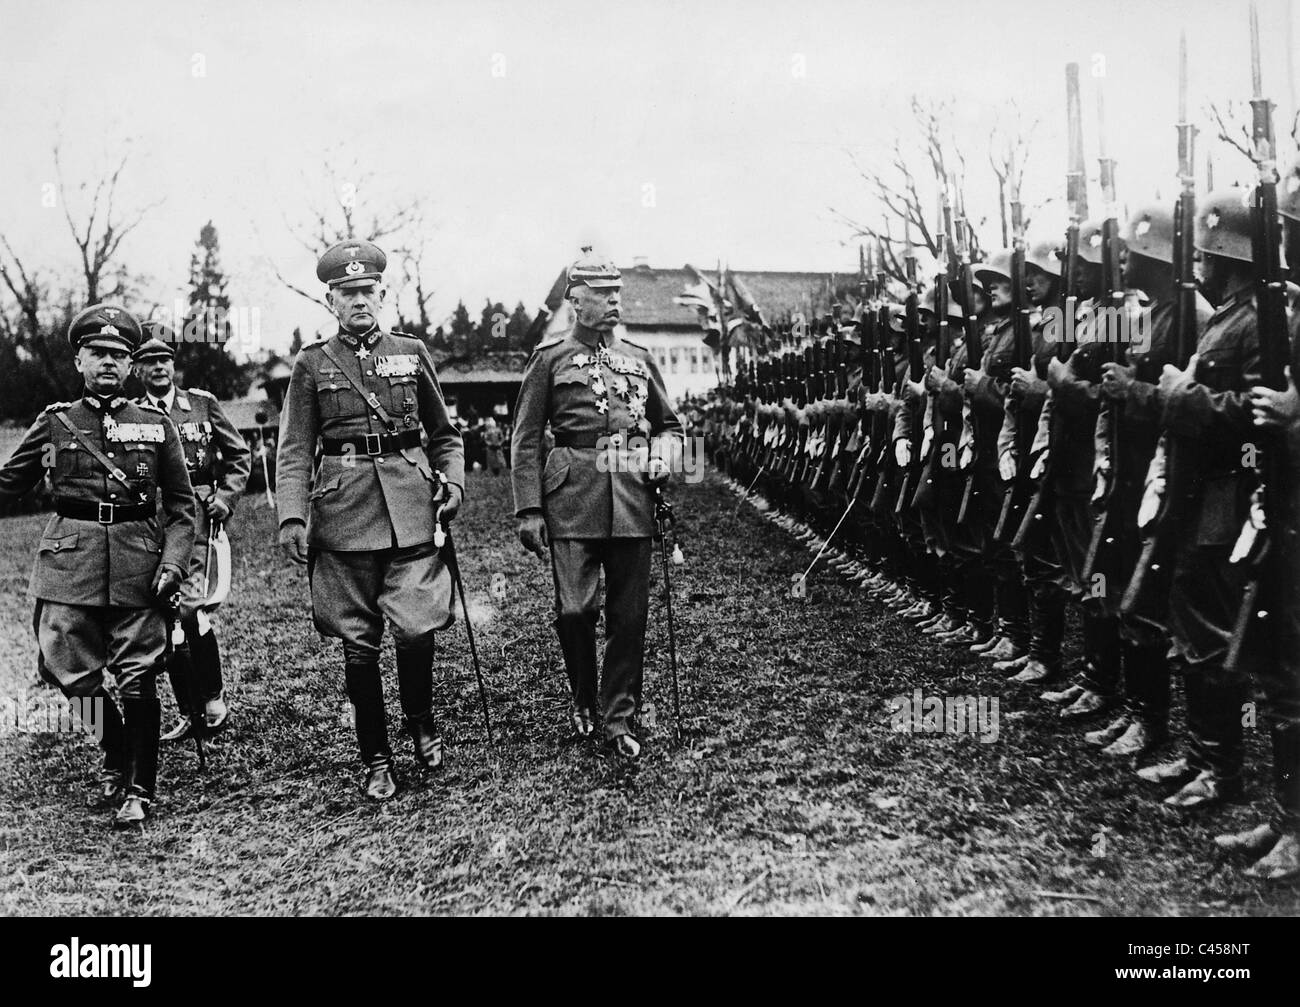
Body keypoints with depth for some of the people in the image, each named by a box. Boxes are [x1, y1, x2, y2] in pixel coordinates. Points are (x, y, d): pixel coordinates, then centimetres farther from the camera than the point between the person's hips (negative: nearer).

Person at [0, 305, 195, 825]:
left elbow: (182, 505, 7)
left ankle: (139, 790, 8)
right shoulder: (55, 421, 8)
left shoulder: (156, 425, 6)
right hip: (70, 558, 2)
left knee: (137, 679, -3)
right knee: (72, 673, 3)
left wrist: (173, 563, -5)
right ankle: (117, 760, 29)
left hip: (137, 559, -1)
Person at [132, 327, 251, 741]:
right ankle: (188, 712, 15)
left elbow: (239, 453, 13)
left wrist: (226, 496, 1)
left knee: (189, 607, -17)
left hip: (195, 518, -2)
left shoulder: (202, 403, 7)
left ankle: (213, 696, 4)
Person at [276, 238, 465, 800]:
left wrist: (452, 482, 1)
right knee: (358, 643, 4)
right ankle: (376, 760, 18)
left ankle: (421, 722, 19)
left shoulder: (411, 354, 11)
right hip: (344, 510, 0)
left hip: (410, 506, 0)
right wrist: (291, 516, -9)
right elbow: (294, 451, 4)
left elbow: (444, 434, 18)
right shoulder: (312, 364, 7)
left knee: (417, 630, -11)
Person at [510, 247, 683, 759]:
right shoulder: (550, 358, 4)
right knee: (575, 608, -7)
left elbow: (669, 423, 24)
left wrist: (664, 455, 2)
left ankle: (619, 716, 16)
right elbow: (526, 440, 2)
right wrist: (528, 510, -5)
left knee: (629, 613, 4)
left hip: (632, 499, 3)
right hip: (573, 499, -3)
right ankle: (583, 699, 20)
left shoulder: (639, 357, 14)